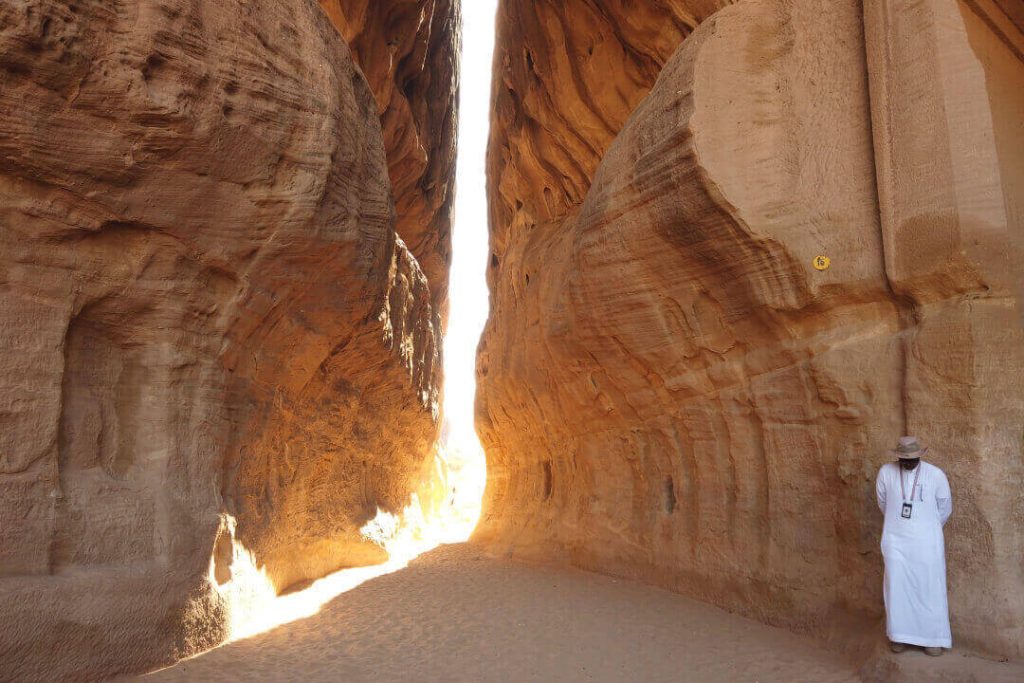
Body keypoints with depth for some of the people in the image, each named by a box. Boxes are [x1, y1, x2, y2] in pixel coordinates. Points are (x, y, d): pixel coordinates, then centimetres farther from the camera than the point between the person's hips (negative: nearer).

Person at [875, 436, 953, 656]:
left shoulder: (936, 475, -10)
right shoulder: (886, 472, -7)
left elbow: (945, 509, 6)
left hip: (927, 541, -1)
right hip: (896, 540, 1)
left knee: (930, 588, 5)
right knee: (897, 588, 5)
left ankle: (933, 638, 17)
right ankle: (899, 635, 17)